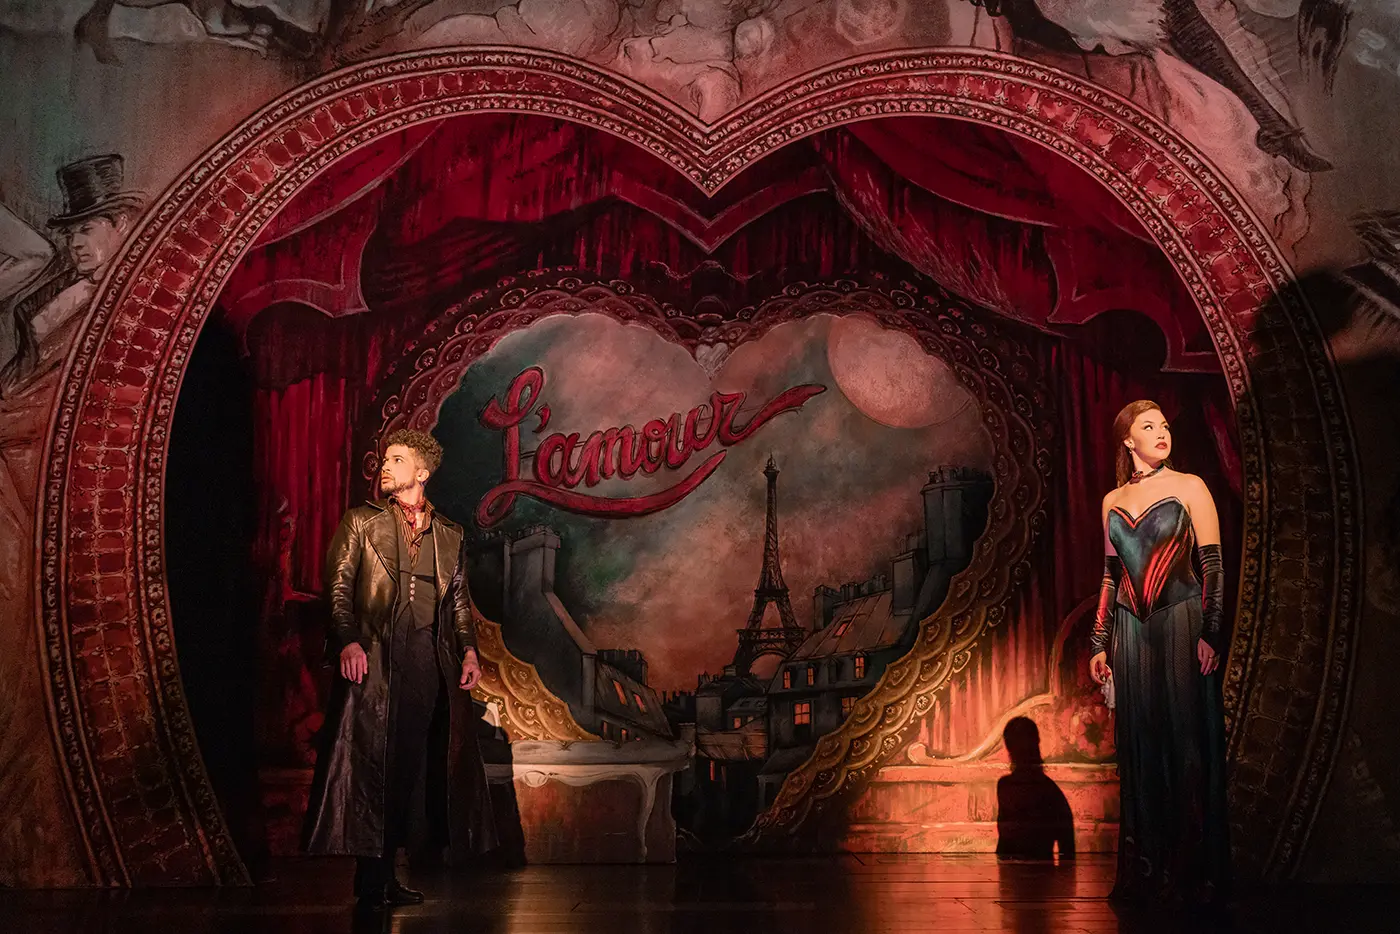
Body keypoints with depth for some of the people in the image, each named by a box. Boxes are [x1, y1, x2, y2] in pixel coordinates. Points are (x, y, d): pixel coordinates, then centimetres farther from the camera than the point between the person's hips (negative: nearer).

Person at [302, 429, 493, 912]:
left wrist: (469, 649, 4)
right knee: (371, 760, -5)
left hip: (427, 659, 3)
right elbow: (338, 585, 0)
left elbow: (459, 598, 17)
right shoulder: (361, 521, 8)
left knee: (409, 763, 3)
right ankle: (369, 879, 2)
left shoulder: (449, 534, 17)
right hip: (374, 657, -3)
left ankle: (386, 875, 13)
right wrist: (347, 640, -14)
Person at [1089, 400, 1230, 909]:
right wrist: (1099, 642, 11)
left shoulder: (1190, 488, 1)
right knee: (1140, 746, 5)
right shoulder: (1114, 500, 13)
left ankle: (1192, 872, 4)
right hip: (1132, 631, 4)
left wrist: (1210, 634, -12)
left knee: (1186, 740, -3)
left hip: (1181, 623, -4)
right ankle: (1147, 871, 13)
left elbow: (1213, 566, -4)